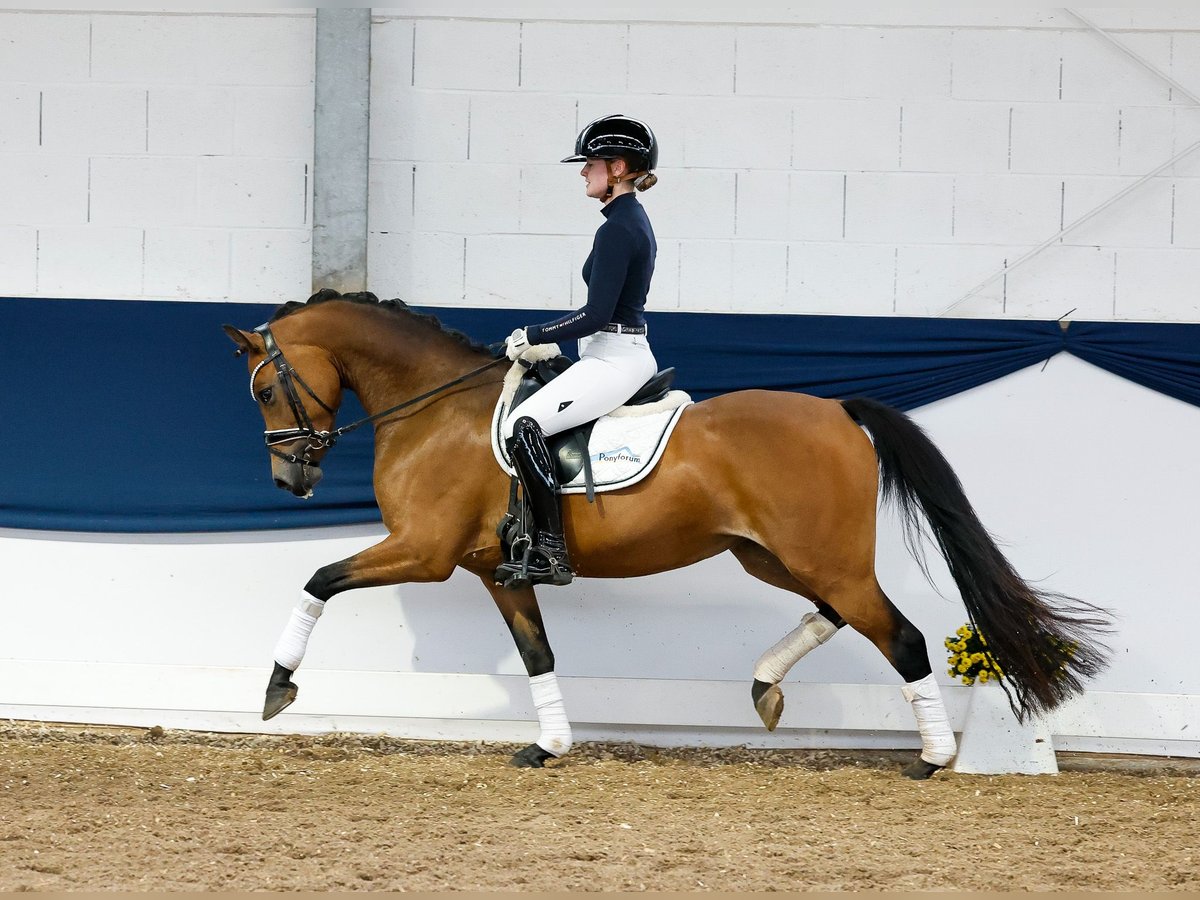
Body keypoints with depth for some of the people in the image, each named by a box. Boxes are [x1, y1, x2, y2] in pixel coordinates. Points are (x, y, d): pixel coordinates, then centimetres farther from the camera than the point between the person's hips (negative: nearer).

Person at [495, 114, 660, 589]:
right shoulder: (634, 220, 14)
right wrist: (542, 339, 19)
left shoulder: (616, 230, -18)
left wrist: (532, 336, -11)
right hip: (625, 351, 11)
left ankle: (550, 551, -24)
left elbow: (595, 315, -21)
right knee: (526, 423, 19)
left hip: (614, 360, -11)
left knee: (523, 426, -22)